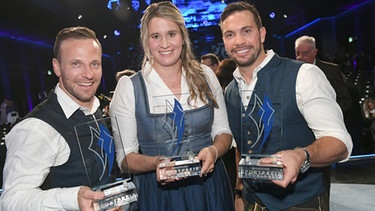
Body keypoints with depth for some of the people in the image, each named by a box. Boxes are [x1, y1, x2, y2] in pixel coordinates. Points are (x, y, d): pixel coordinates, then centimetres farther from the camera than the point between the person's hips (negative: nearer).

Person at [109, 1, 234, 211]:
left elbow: (223, 131, 5)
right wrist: (156, 162, -24)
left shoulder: (206, 76, -1)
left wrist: (214, 151, -16)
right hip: (158, 192, -2)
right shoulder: (128, 87, -7)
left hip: (211, 187, 3)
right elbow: (125, 156, -6)